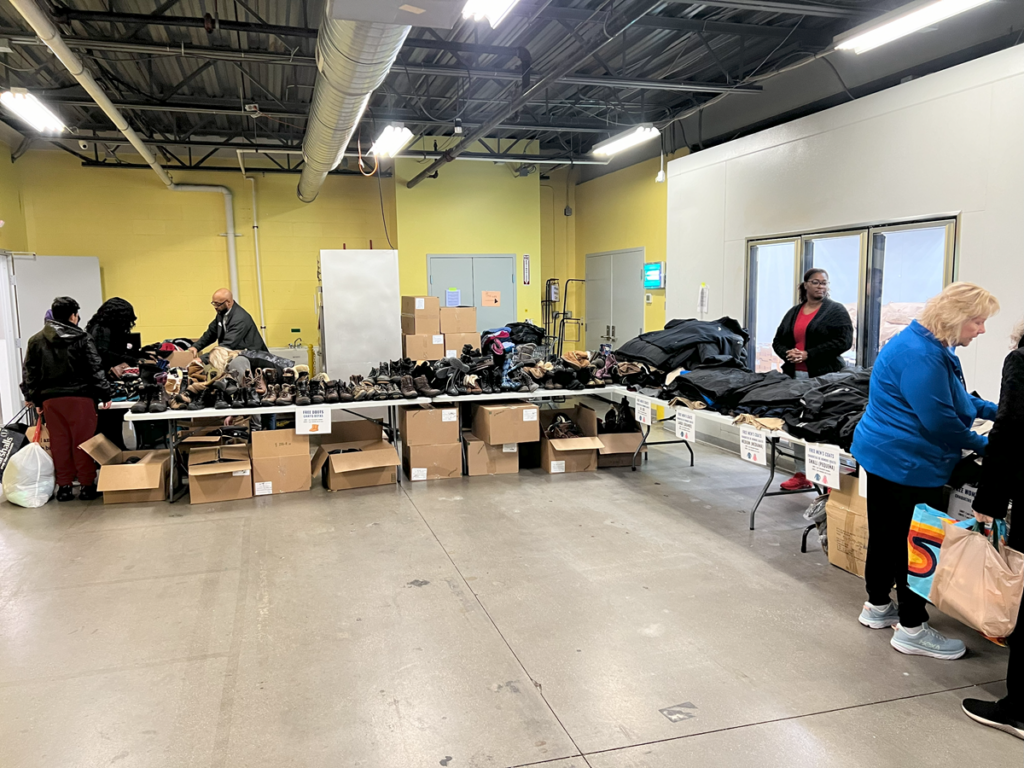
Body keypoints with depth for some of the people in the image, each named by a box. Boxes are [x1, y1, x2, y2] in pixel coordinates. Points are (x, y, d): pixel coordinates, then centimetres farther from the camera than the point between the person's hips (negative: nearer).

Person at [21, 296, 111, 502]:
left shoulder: (36, 341, 9)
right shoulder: (82, 338, -4)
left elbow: (30, 373, 11)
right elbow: (95, 369, -7)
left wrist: (34, 398, 16)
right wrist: (104, 394, -4)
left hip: (50, 399, 4)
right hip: (80, 397, -4)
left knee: (59, 442, 9)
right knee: (83, 441, 2)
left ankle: (64, 486, 14)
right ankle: (87, 485, 6)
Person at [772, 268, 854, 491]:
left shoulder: (836, 310, 2)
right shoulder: (794, 312, 18)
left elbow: (844, 341, -10)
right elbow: (778, 341, 19)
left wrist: (808, 355, -14)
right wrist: (787, 353, -4)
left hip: (824, 376, -5)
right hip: (795, 376, 6)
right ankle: (802, 474, 16)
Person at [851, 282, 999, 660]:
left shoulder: (932, 347, 12)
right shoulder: (921, 355, -23)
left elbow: (956, 399, 24)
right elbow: (940, 420, -21)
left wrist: (994, 410, 13)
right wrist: (981, 444, -6)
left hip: (885, 457, 11)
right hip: (907, 465, -11)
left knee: (885, 536, 18)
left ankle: (877, 607, 33)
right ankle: (912, 629, 11)